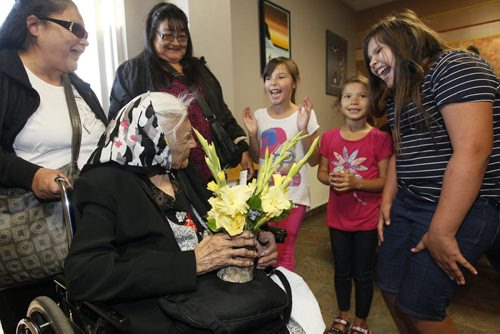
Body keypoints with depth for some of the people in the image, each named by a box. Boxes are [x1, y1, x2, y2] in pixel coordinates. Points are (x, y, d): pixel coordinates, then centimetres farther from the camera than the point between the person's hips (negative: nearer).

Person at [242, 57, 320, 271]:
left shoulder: (305, 114, -9)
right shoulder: (259, 116, 1)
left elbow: (313, 161, -7)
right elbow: (257, 159, 9)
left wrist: (303, 129, -20)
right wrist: (252, 134, -7)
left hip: (293, 195, -3)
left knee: (284, 250, 6)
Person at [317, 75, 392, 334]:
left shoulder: (380, 138, -12)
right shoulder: (329, 137, -2)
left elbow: (386, 181, -11)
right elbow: (321, 172, 6)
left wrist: (356, 182, -26)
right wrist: (332, 179, -15)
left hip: (367, 220, -3)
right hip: (337, 217, 3)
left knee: (362, 274, 13)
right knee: (342, 271, 19)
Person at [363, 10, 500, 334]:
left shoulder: (455, 67, -13)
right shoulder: (400, 95, 14)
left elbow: (472, 151, -23)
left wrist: (441, 232, -23)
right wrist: (387, 201, 8)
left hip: (459, 211, -8)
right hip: (408, 204, 9)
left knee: (419, 307, 0)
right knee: (391, 288, 13)